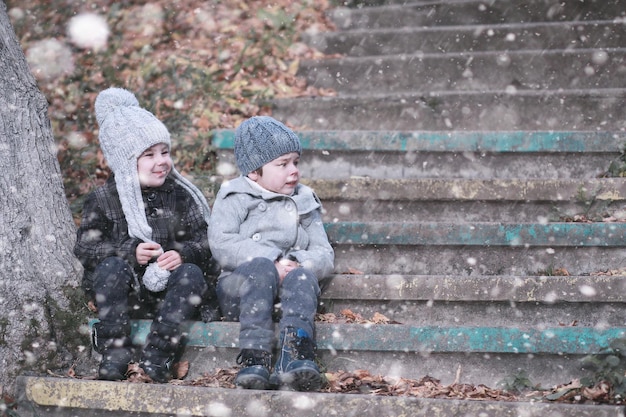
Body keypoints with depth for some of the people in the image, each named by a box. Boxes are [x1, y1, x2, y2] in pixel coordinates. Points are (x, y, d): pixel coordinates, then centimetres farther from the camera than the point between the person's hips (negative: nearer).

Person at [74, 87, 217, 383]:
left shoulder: (180, 195, 8)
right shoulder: (103, 199, 3)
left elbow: (204, 240, 3)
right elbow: (85, 247, -6)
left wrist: (183, 254, -20)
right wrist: (130, 252, -20)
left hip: (169, 292, 1)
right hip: (126, 296, -1)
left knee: (192, 273, -27)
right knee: (112, 266, -29)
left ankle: (157, 354, -34)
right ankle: (115, 352, -28)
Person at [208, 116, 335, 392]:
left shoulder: (304, 202, 21)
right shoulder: (235, 198, 10)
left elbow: (324, 254, 11)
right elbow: (221, 244, -8)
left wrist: (300, 263, -14)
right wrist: (271, 261, -19)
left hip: (288, 290, 2)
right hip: (239, 288, -2)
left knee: (303, 276, -32)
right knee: (261, 267, -35)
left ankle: (293, 358, -55)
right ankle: (254, 357, -48)